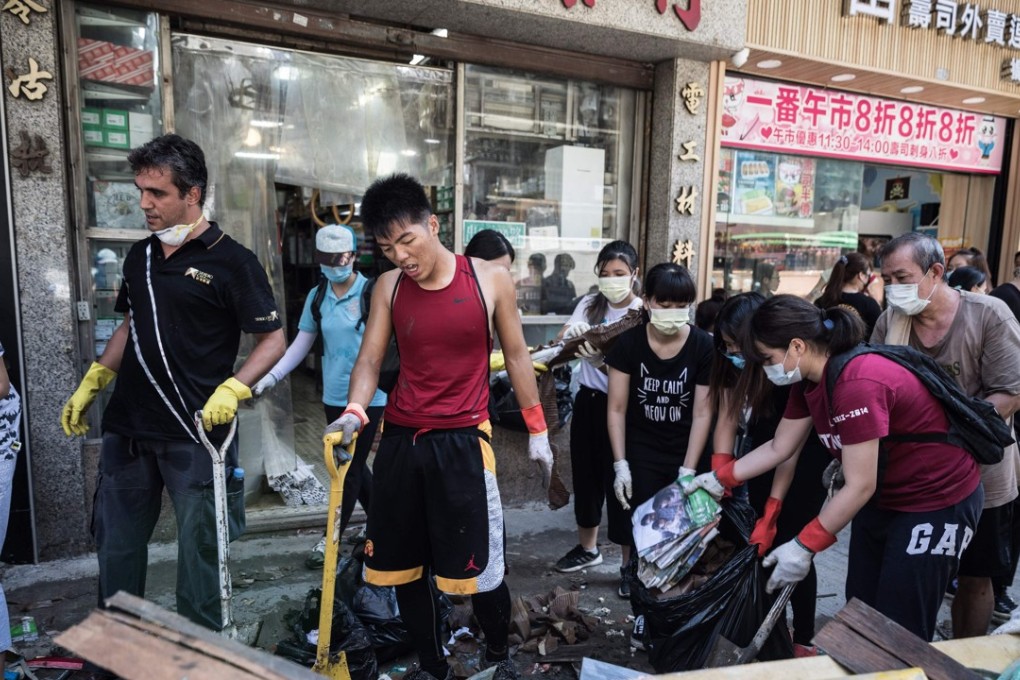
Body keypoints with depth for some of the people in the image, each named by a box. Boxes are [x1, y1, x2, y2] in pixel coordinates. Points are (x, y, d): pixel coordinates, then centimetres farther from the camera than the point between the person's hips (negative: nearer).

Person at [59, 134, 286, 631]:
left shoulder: (231, 261, -10)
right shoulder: (140, 255, 10)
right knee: (115, 545, 18)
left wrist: (231, 390, -23)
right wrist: (90, 386, 16)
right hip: (127, 427, 7)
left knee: (198, 549, 7)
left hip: (195, 433, -6)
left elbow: (273, 339, -10)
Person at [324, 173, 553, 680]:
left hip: (462, 441, -3)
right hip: (399, 441, 4)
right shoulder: (389, 287, 3)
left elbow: (515, 355, 4)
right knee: (402, 567, 13)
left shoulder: (490, 279, -4)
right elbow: (370, 359, 2)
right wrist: (354, 412, -19)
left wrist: (537, 431, 6)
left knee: (480, 569, 2)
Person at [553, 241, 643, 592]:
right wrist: (571, 333, -28)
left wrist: (598, 360, -33)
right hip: (587, 400, 5)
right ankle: (587, 546, 37)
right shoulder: (589, 304, 3)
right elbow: (561, 341, -5)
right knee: (585, 474, 16)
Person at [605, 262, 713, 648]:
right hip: (638, 454, 0)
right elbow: (617, 408, -5)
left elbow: (702, 413, -7)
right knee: (634, 531, 3)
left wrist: (688, 470, -10)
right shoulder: (629, 343, -11)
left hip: (683, 456, 0)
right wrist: (620, 464, -9)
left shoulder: (703, 347, -12)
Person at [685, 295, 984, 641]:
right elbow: (778, 448, 7)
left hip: (939, 500, -8)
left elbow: (860, 486, -28)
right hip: (883, 498, 9)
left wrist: (804, 547, -22)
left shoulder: (857, 383, -31)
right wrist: (720, 478, 4)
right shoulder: (809, 380, -3)